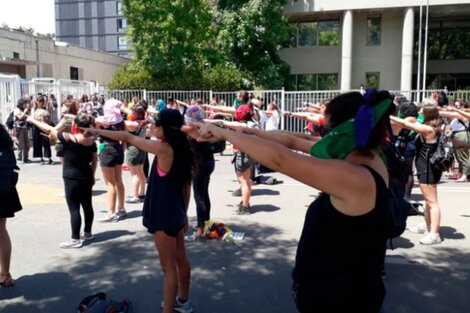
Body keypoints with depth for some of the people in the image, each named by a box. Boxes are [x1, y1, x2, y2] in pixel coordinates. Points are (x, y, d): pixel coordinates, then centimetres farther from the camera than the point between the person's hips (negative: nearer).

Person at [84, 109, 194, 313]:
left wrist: (97, 131, -2)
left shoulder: (163, 149, -21)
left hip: (164, 215, -9)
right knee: (180, 258, 21)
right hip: (175, 211, 9)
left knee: (168, 266, 2)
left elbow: (128, 138, -14)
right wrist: (183, 212, 17)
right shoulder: (180, 148, 3)